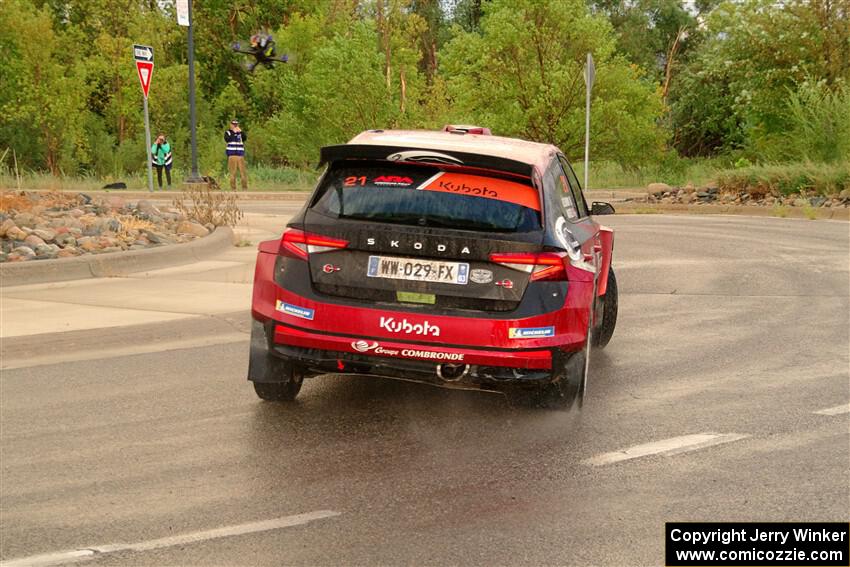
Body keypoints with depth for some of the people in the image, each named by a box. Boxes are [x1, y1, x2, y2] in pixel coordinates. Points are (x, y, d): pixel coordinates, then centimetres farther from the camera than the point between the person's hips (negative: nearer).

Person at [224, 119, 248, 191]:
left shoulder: (240, 132, 16)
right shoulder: (227, 132, 8)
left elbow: (245, 138, -2)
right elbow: (227, 140, -11)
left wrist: (241, 131, -14)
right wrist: (233, 132, -13)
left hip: (240, 155, 2)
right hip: (232, 155, -2)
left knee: (243, 172, -2)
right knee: (233, 172, -4)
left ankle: (245, 188, 4)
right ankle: (233, 188, 0)